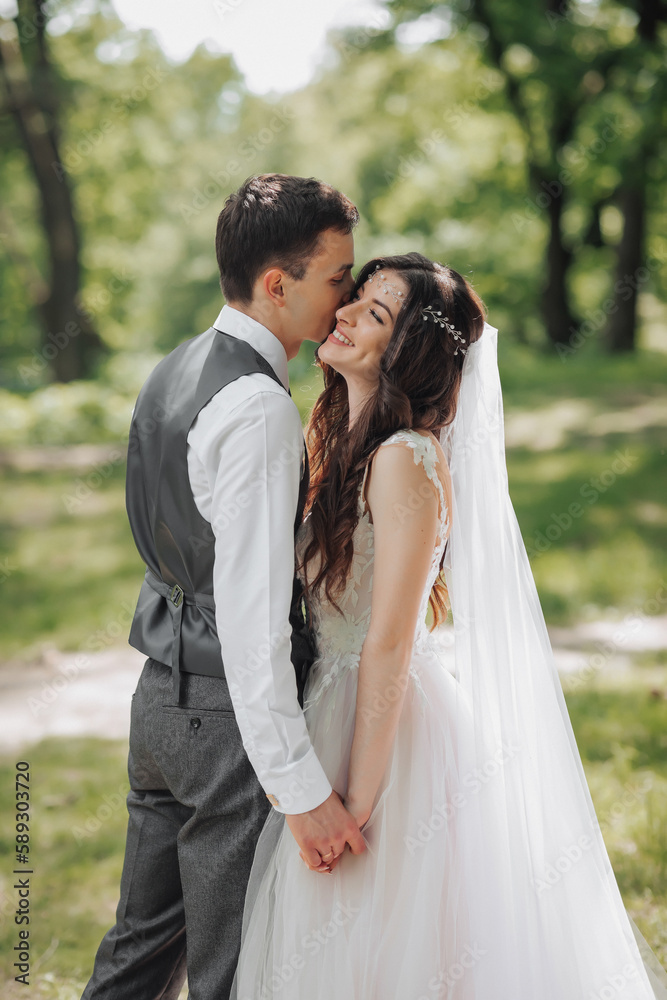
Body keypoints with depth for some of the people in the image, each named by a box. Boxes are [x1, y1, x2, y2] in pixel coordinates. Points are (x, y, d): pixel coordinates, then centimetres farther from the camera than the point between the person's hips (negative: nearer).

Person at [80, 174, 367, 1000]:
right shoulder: (256, 407, -21)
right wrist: (301, 788, -26)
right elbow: (251, 613, -27)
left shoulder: (175, 372, 9)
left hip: (162, 696, 9)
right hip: (228, 717, -9)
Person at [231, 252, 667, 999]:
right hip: (334, 705, 9)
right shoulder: (336, 434, 7)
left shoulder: (406, 460, -21)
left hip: (392, 726, -9)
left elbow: (390, 645, -22)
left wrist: (356, 804, -20)